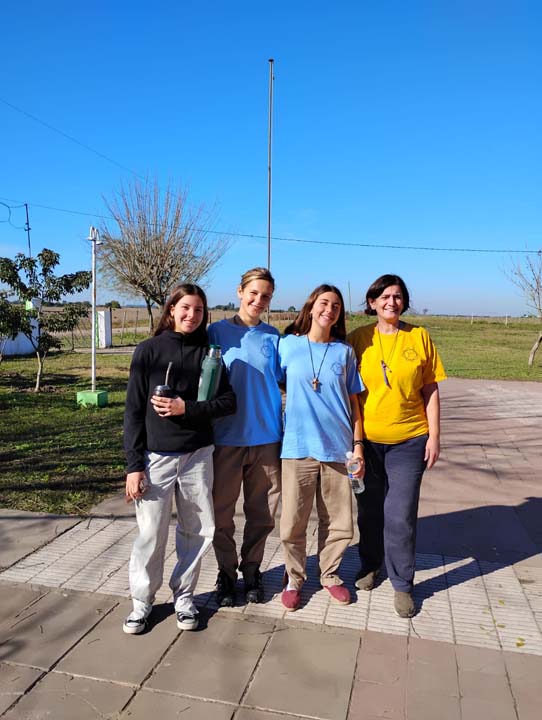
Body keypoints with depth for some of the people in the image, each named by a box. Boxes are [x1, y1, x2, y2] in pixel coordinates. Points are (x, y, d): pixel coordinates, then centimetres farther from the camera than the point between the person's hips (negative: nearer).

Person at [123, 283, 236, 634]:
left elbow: (228, 402, -1)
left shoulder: (207, 352, 4)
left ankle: (184, 596, 29)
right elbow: (134, 412, -3)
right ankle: (142, 601, 25)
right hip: (156, 457, -2)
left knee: (198, 530, 9)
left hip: (198, 456, 2)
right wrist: (134, 465, -7)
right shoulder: (149, 350, -2)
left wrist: (186, 408, -15)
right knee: (151, 533, 3)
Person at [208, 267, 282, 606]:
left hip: (266, 438, 2)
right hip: (226, 437, -2)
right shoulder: (217, 332, -1)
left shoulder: (273, 337, 6)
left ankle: (252, 570, 32)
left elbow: (283, 379, 12)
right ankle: (227, 573, 29)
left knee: (262, 513, 11)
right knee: (222, 512, 9)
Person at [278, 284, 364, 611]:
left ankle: (330, 575, 33)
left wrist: (358, 445, 4)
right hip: (298, 446, -2)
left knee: (338, 521, 10)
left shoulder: (344, 352, 6)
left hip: (338, 448, 2)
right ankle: (294, 579, 27)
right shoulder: (288, 346, 1)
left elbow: (353, 402, 8)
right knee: (294, 521, 4)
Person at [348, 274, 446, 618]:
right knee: (370, 510, 16)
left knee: (401, 516, 1)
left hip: (409, 441, -1)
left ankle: (402, 584, 22)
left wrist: (434, 436, -1)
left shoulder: (419, 337, -2)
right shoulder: (358, 338, -2)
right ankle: (370, 565, 40)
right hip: (367, 439, 1)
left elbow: (431, 391, 2)